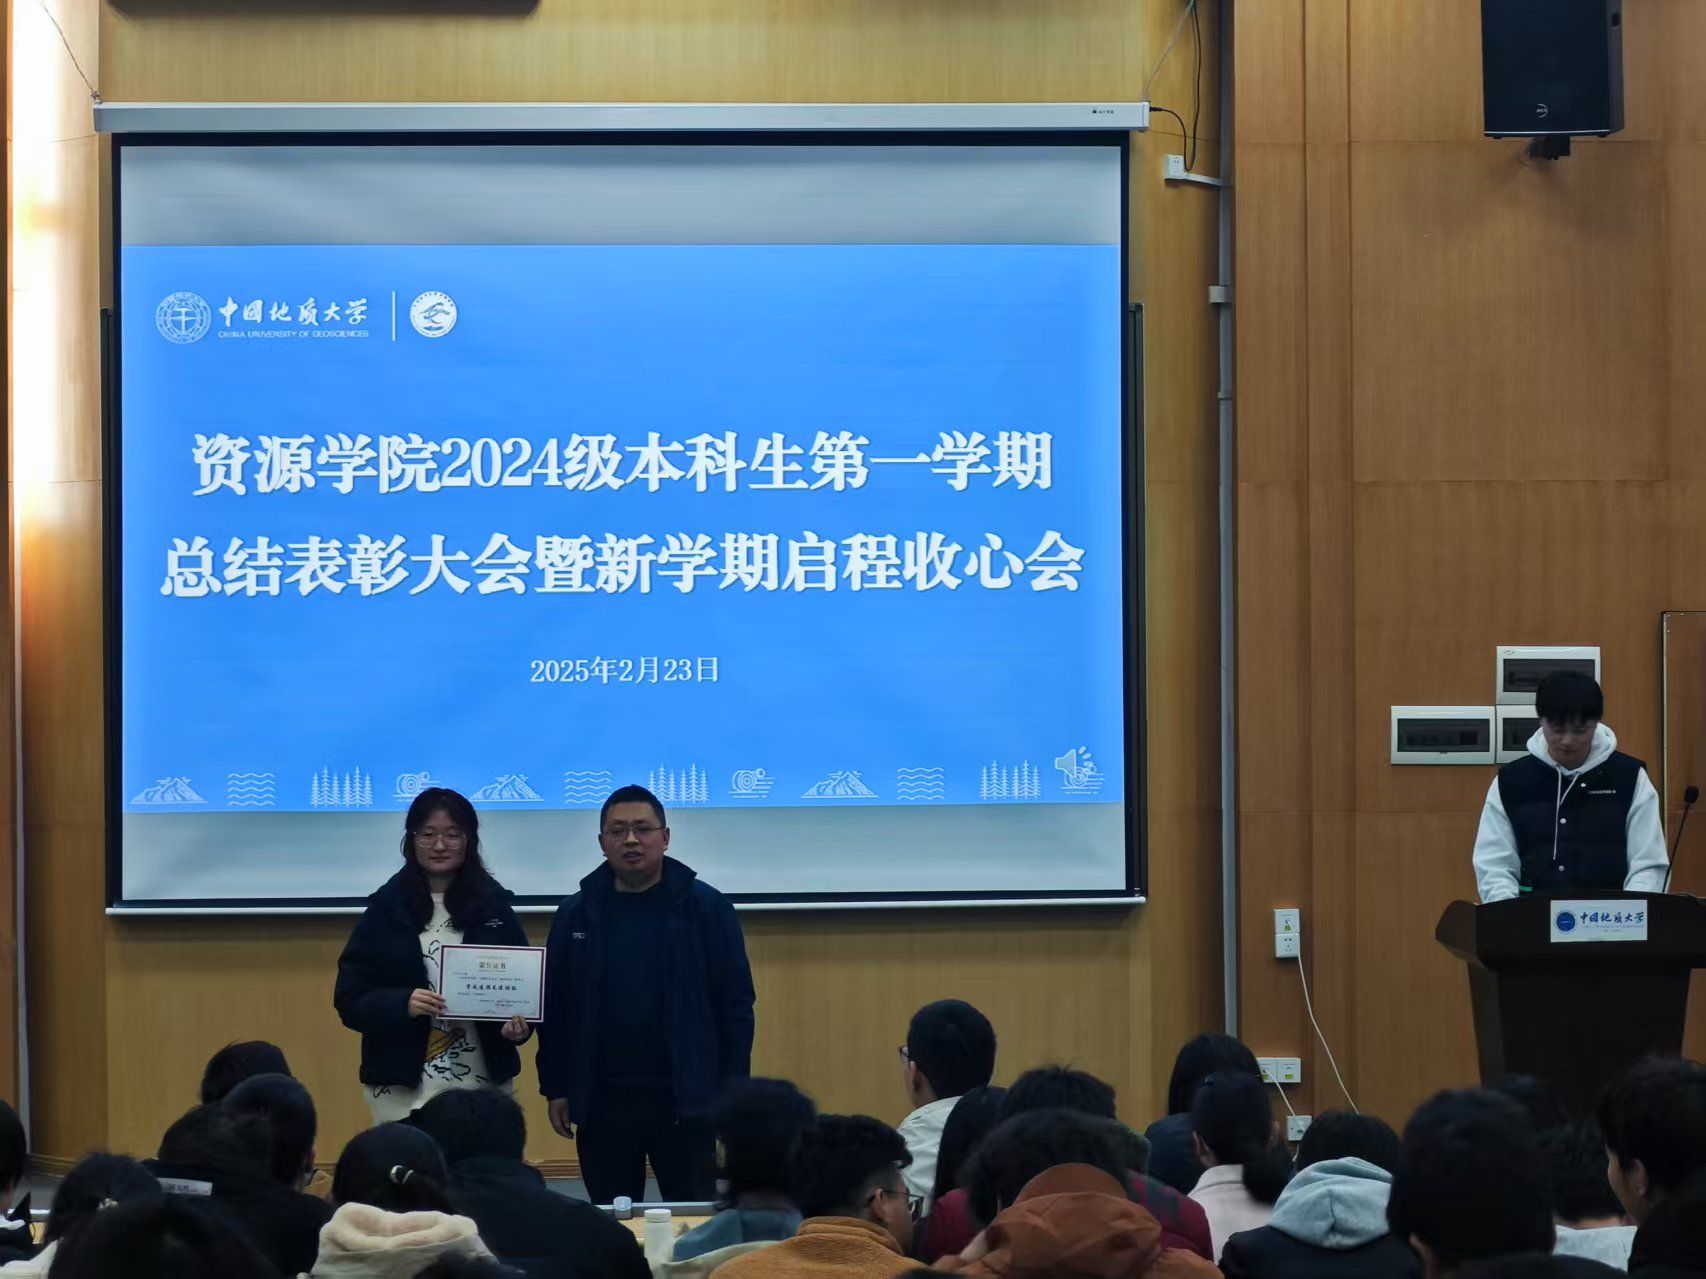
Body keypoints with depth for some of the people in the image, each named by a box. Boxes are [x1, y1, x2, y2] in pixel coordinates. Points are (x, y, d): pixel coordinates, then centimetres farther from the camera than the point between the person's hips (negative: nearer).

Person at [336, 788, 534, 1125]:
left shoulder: (494, 905, 7)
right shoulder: (386, 909, 3)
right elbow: (350, 997, 1)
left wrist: (518, 1024, -11)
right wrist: (402, 1005, -17)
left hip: (484, 1084, 1)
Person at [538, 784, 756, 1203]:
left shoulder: (704, 908, -1)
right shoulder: (577, 915, 6)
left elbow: (735, 1005, -1)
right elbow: (554, 1010, 9)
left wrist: (732, 1092, -5)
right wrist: (555, 1089, 5)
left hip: (684, 1099, -2)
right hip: (602, 1101, 2)